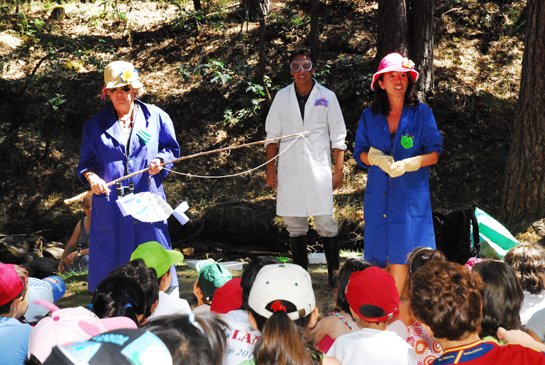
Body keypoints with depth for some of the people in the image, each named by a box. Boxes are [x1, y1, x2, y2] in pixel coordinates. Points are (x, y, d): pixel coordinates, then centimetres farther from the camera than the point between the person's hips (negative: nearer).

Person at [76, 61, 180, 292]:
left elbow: (172, 149, 14)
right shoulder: (95, 126, 11)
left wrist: (160, 160, -7)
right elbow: (86, 162, 11)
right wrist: (91, 176, -11)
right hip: (110, 204, 1)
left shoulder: (156, 117, 9)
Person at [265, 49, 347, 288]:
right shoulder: (282, 97, 10)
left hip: (318, 169, -2)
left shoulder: (327, 97, 6)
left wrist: (339, 170, 0)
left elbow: (338, 137, 6)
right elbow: (272, 134, 13)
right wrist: (270, 167, 6)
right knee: (294, 223, 4)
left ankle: (334, 273, 1)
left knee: (325, 221, -8)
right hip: (289, 169, 2)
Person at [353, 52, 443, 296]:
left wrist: (408, 164, -16)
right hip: (378, 194, 2)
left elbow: (435, 153, 0)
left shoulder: (421, 113, 3)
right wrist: (377, 158, -12)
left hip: (411, 194, -2)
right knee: (378, 256, 0)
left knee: (401, 253, -8)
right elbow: (360, 153, 10)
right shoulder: (370, 116, 9)